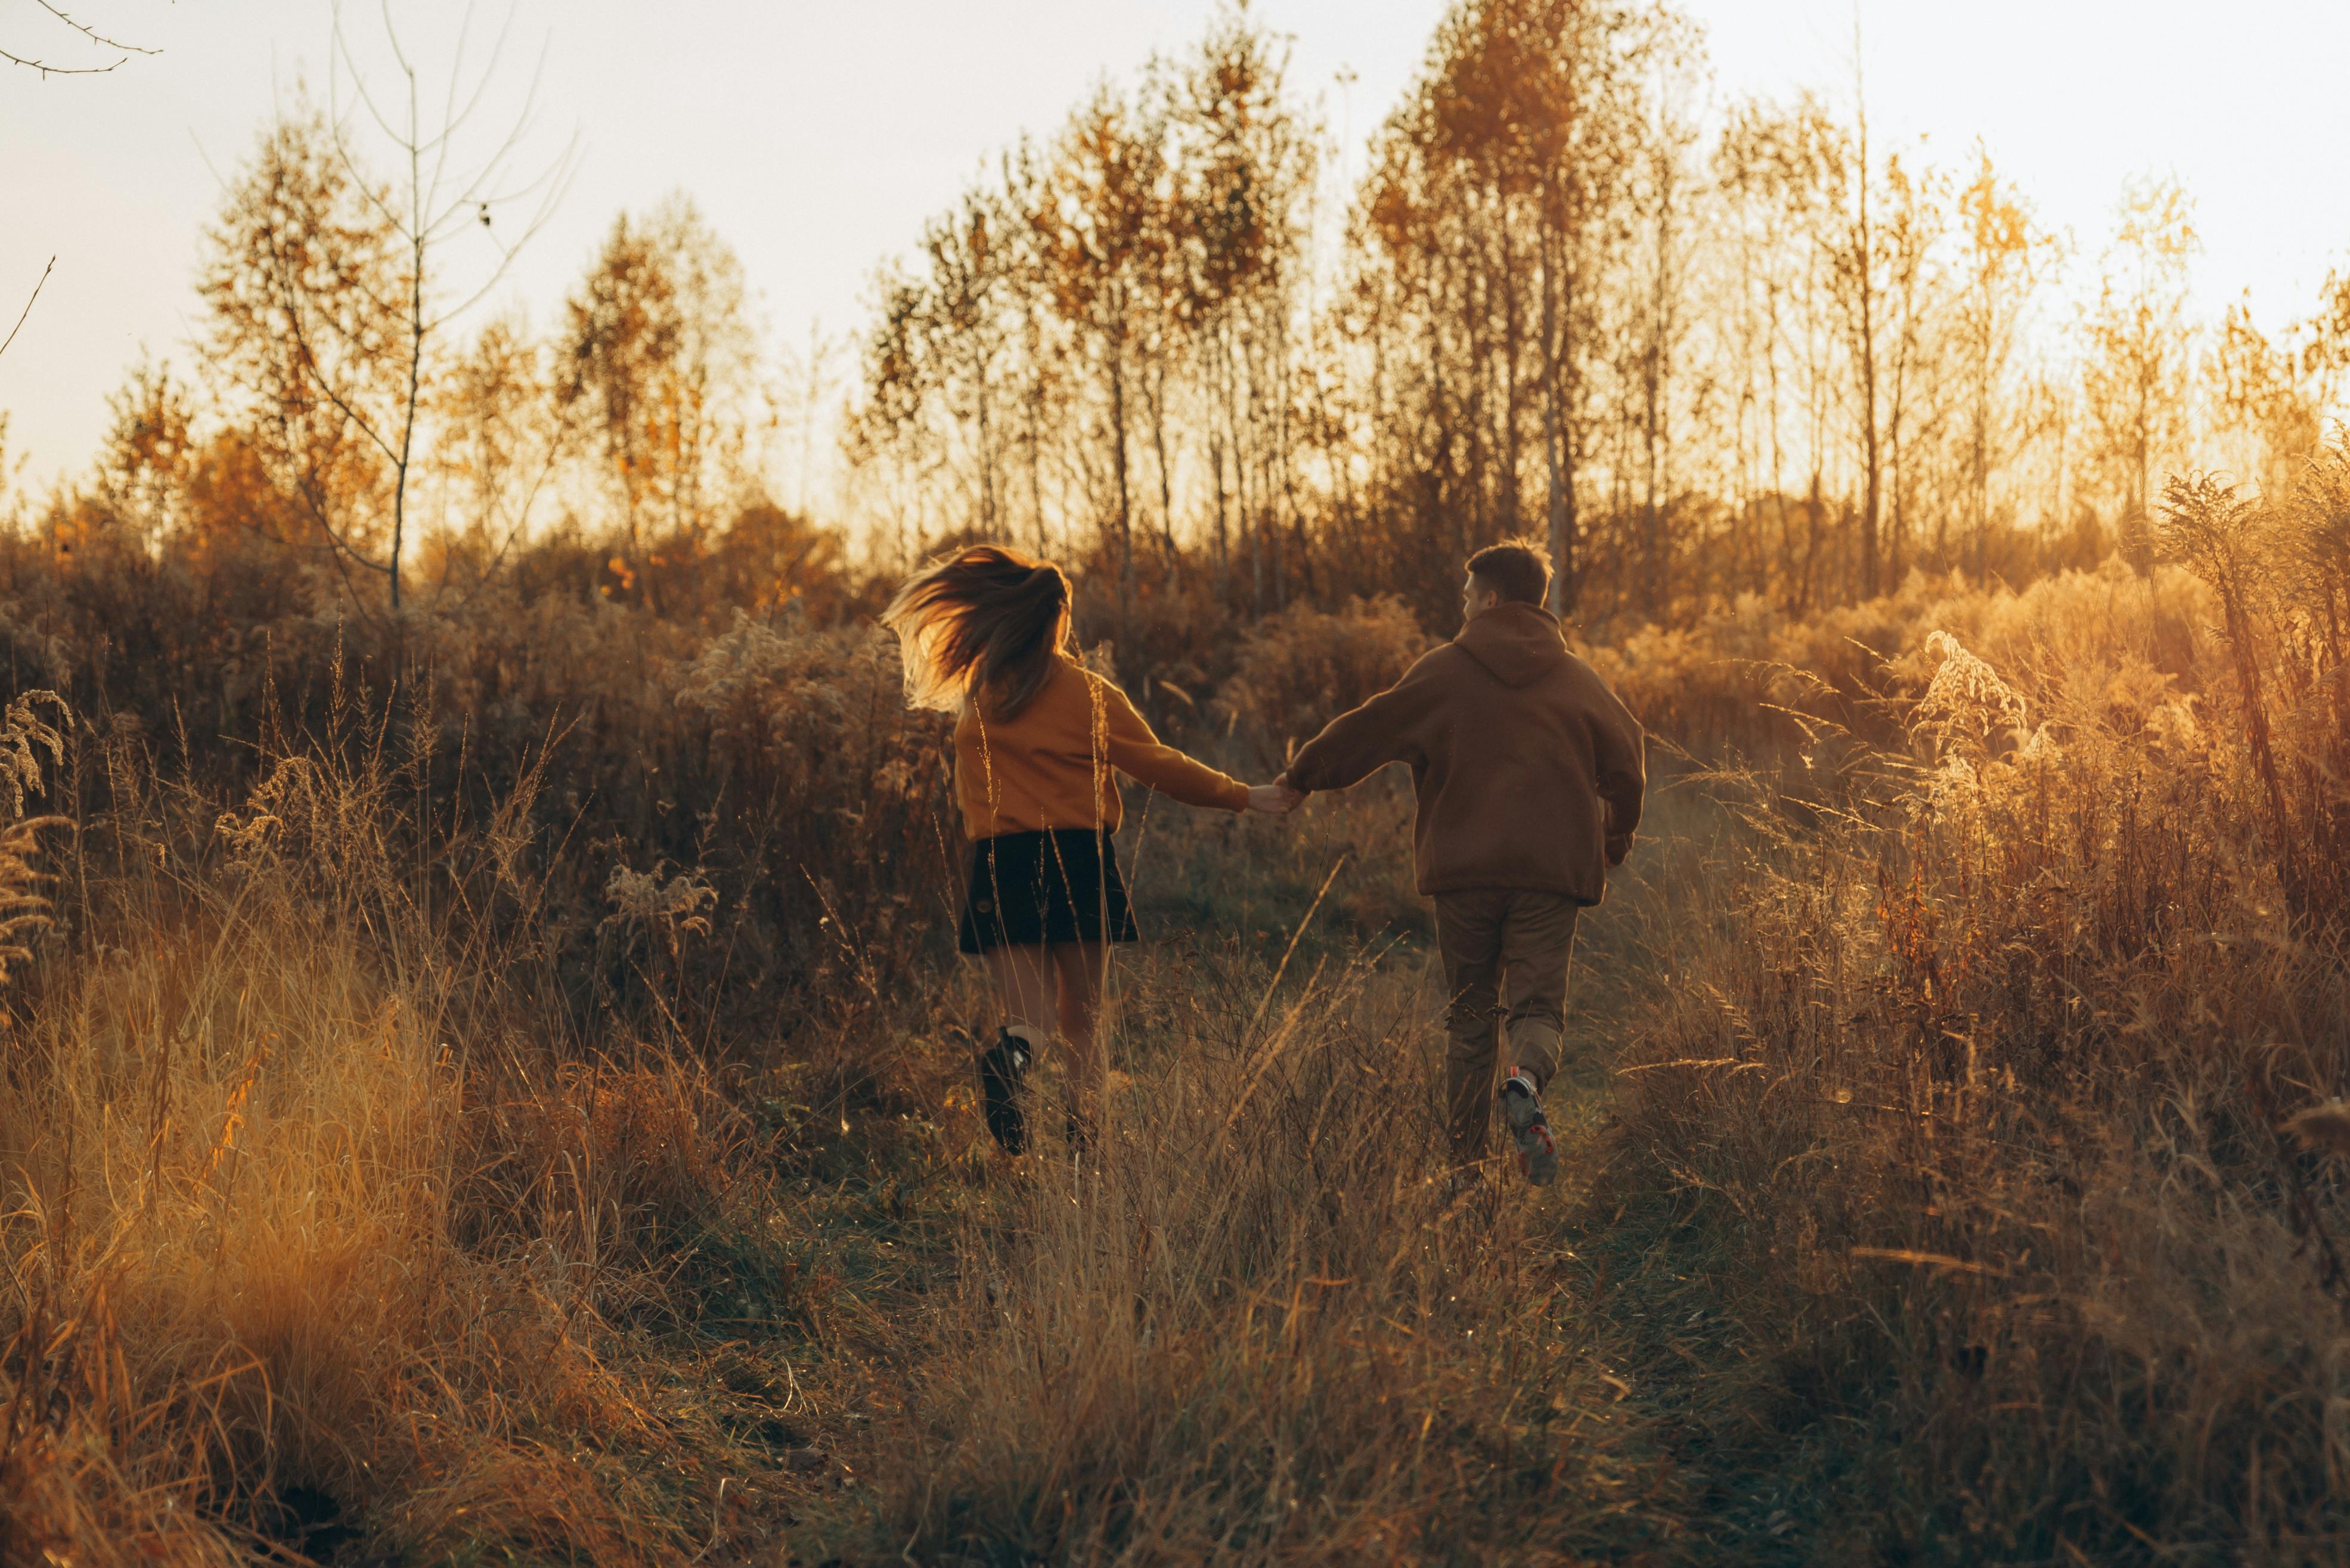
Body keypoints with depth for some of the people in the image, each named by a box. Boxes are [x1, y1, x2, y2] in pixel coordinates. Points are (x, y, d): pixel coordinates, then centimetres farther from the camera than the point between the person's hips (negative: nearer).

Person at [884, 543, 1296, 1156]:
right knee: (1083, 1018, 14)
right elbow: (1159, 767, 0)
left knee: (1029, 1018, 5)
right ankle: (1086, 1141, 2)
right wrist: (1241, 796, 10)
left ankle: (1011, 1057, -30)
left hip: (1004, 867, 0)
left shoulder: (980, 696, 0)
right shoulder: (1091, 693, -3)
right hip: (1081, 860, 0)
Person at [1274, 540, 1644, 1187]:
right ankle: (1527, 1084, -34)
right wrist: (1616, 836, 26)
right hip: (1551, 870, 0)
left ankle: (1465, 1168, 8)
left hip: (1464, 868, 0)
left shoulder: (1443, 672, 3)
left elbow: (1365, 732, 6)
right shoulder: (1579, 679, 8)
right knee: (1537, 1004, 1)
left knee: (1469, 1018, 10)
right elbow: (1625, 762, 9)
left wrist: (1301, 777, 21)